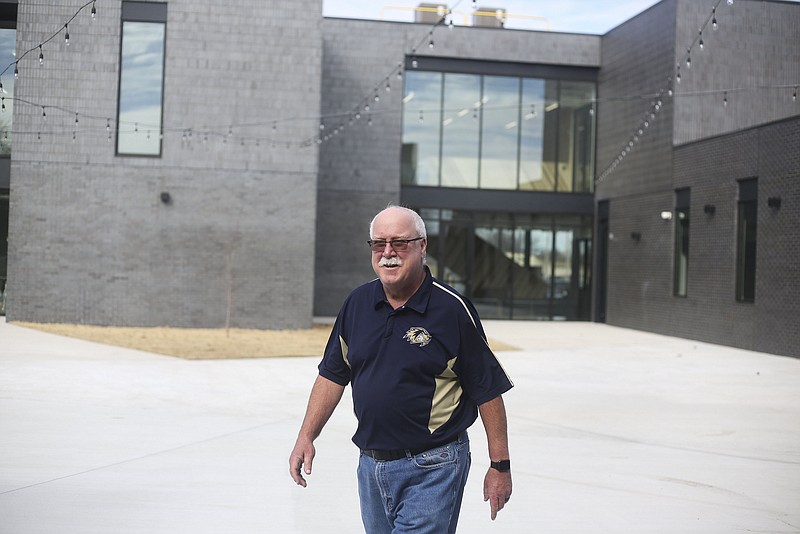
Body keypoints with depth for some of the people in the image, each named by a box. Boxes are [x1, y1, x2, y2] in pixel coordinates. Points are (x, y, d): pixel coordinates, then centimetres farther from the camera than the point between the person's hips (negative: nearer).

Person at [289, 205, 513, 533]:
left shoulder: (452, 309, -11)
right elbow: (332, 375, 12)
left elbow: (488, 391, -8)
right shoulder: (357, 304, 4)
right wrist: (306, 437, 5)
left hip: (433, 470, -6)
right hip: (371, 466, 6)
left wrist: (500, 465, -7)